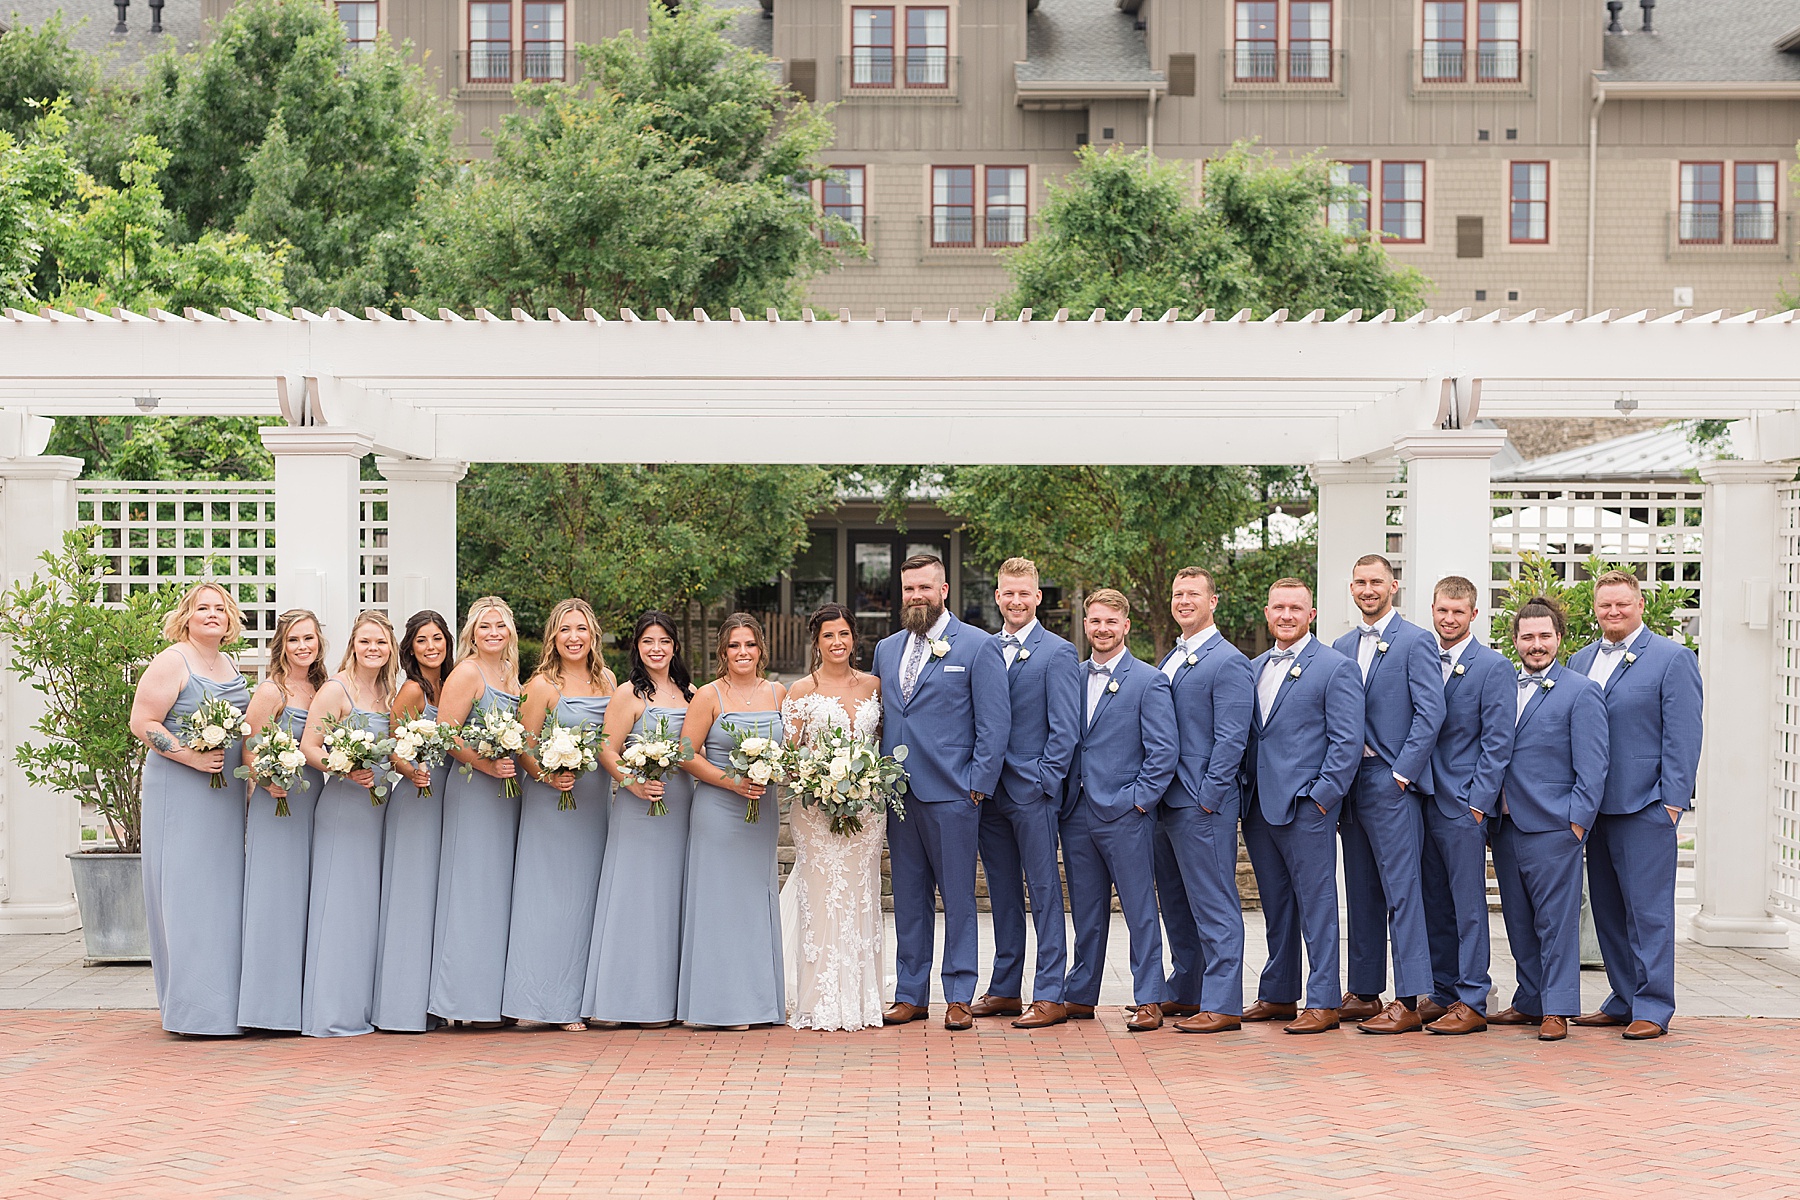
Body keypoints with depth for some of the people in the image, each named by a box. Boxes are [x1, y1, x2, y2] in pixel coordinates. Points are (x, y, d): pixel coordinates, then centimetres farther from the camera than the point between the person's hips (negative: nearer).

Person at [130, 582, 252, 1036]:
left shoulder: (230, 666, 15)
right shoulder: (172, 662, -7)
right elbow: (142, 723, -12)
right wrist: (190, 756, -20)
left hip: (226, 793, 7)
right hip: (180, 792, -7)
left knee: (223, 891, 8)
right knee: (187, 891, -6)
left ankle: (223, 1000, 14)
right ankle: (192, 1006, -2)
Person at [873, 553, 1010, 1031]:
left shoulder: (979, 647, -3)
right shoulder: (886, 649, 14)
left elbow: (995, 723, -5)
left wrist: (977, 785, -10)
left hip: (952, 795, -5)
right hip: (898, 794, 5)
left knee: (958, 898, 1)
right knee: (908, 897, 10)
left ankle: (959, 997, 9)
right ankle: (911, 995, 17)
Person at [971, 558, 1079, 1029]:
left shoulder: (1057, 653, -5)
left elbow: (1065, 729, -8)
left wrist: (1043, 783, -13)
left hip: (1033, 792, -6)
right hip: (990, 792, 6)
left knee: (1044, 892, -1)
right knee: (1002, 894, 12)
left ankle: (1050, 996, 2)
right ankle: (1005, 989, 20)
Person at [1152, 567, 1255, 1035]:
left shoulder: (1228, 662, -10)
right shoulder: (1171, 660, 17)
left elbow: (1231, 739, -15)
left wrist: (1207, 797, -16)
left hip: (1203, 806, -9)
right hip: (1167, 802, 9)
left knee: (1214, 906, -5)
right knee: (1176, 904, 16)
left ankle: (1222, 1005, -2)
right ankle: (1185, 992, 26)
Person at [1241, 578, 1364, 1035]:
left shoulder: (1335, 667, -4)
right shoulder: (1254, 667, 15)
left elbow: (1347, 741, -9)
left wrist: (1323, 796, -14)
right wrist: (1243, 791, 10)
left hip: (1306, 806, -7)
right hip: (1259, 806, 7)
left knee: (1316, 904, -3)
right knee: (1275, 906, 13)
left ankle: (1322, 1003, 2)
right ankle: (1278, 995, 22)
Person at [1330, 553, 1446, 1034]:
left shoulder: (1415, 642, -5)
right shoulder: (1341, 648, 15)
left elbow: (1431, 713, -11)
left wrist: (1402, 773, -15)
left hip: (1392, 782, -7)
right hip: (1350, 780, 7)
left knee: (1401, 890, -7)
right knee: (1361, 892, 11)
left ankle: (1409, 1002, -6)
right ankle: (1364, 992, 18)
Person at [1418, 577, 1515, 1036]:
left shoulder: (1493, 667, -5)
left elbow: (1498, 742, -9)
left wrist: (1478, 802, -13)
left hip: (1464, 805, -6)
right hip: (1424, 802, 6)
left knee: (1468, 906, -2)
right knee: (1434, 904, 10)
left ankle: (1471, 1003, 2)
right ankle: (1442, 994, 18)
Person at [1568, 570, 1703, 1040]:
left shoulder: (1673, 659, -2)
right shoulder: (1580, 660, 15)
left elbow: (1682, 737, -6)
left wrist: (1673, 802, -12)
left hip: (1645, 807, -6)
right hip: (1595, 806, 6)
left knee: (1648, 910, -3)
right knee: (1607, 908, 10)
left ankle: (1652, 1007, 3)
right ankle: (1623, 1000, 20)